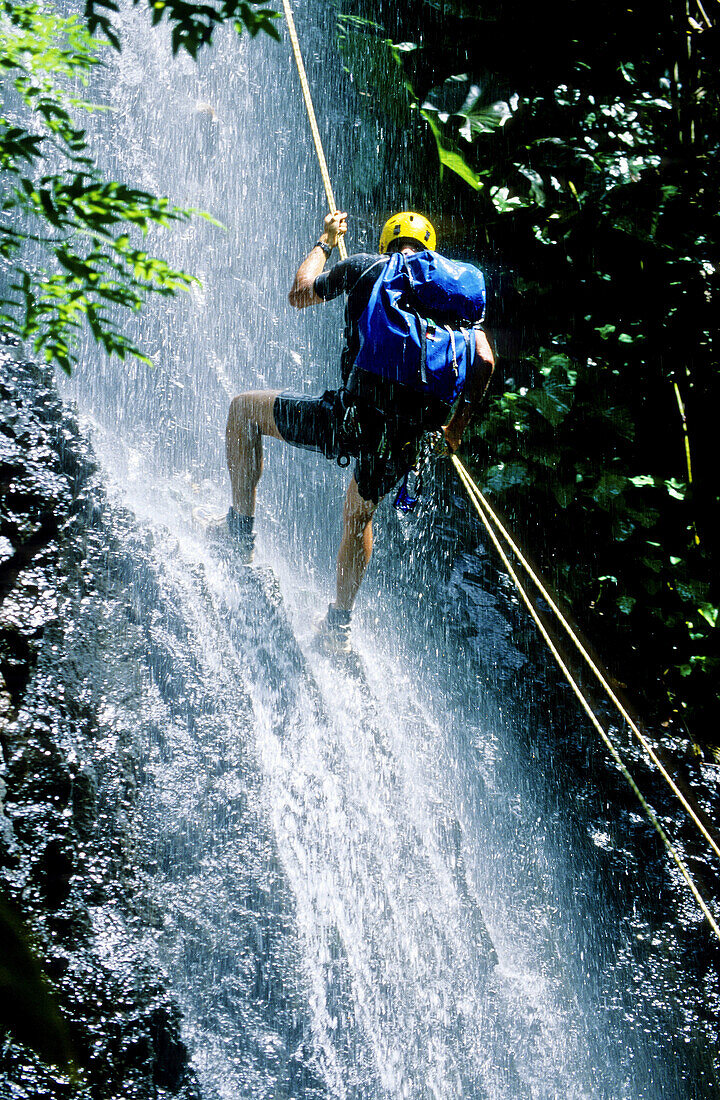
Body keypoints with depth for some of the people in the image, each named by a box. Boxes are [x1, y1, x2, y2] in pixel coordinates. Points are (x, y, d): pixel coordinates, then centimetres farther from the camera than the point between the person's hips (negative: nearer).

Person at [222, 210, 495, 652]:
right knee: (360, 515, 33)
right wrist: (459, 421, 20)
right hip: (406, 436, 4)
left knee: (243, 409, 18)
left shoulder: (363, 266, 7)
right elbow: (484, 361, 6)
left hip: (354, 417, -4)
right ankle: (340, 624, 41)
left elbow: (300, 295, 21)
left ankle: (241, 531, 20)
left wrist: (325, 242, 37)